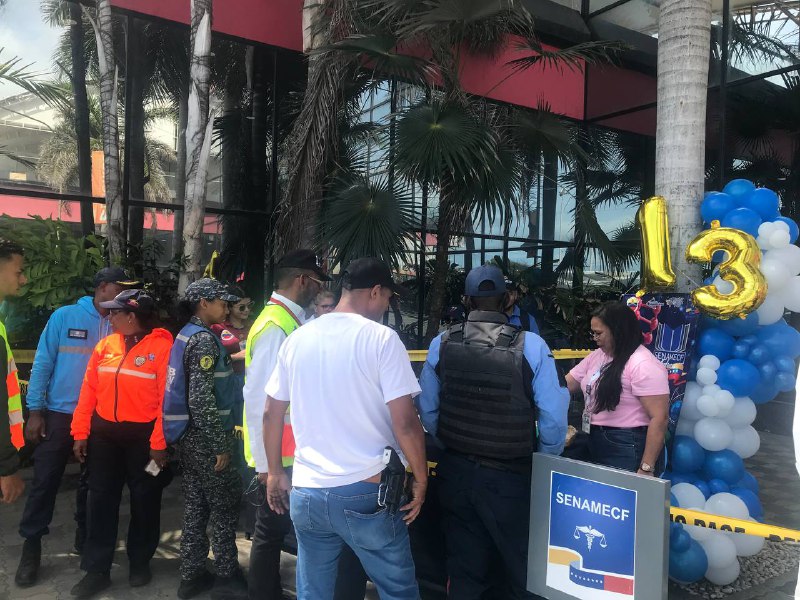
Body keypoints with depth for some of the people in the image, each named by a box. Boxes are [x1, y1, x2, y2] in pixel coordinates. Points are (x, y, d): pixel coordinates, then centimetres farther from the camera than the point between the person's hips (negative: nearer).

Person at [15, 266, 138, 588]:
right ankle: (31, 545, 16)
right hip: (59, 413, -2)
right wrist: (36, 410, -9)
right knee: (45, 481, 2)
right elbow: (43, 364, -5)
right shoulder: (64, 316, -6)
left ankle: (86, 537, 30)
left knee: (92, 481, 14)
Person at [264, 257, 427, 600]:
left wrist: (275, 472, 20)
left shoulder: (297, 339, 5)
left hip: (307, 492, 5)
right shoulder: (382, 339, -10)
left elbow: (271, 414, 10)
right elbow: (404, 422, -14)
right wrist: (421, 478, -1)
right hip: (367, 492, -5)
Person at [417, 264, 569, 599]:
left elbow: (427, 411, -1)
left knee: (463, 570, 19)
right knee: (522, 570, 19)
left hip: (455, 471, 3)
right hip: (509, 476, -2)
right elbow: (553, 418, -14)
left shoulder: (442, 344, -6)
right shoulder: (531, 345, -14)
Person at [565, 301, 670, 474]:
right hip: (596, 445, 8)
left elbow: (659, 418, -21)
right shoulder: (596, 357, 8)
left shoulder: (643, 364, -18)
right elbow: (566, 384, 11)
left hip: (627, 450, -8)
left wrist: (646, 468, -22)